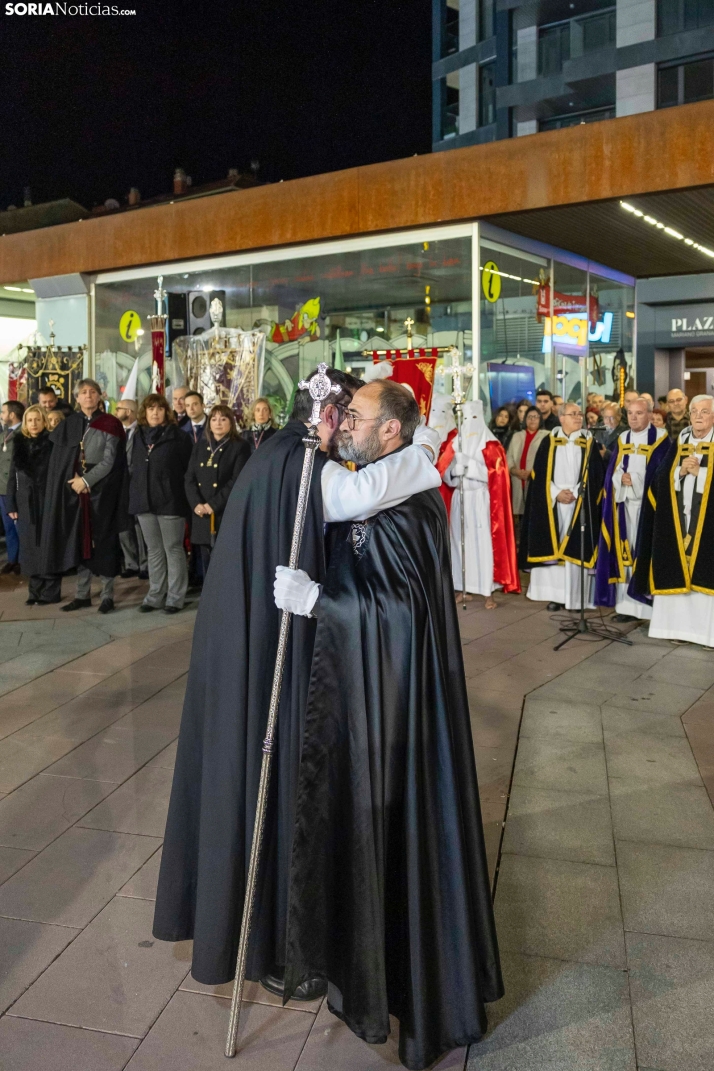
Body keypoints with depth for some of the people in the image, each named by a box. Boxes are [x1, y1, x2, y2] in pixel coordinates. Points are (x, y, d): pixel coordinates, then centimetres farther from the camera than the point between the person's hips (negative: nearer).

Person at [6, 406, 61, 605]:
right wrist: (11, 504, 5)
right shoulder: (19, 443, 11)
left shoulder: (52, 443, -1)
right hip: (25, 504, 4)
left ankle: (50, 592, 7)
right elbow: (13, 476, 11)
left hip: (48, 501, -4)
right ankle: (36, 591, 16)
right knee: (30, 548, 7)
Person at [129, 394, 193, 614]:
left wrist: (185, 499, -7)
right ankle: (155, 596, 19)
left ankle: (175, 597, 8)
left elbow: (188, 469, -2)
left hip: (170, 502, -5)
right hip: (144, 502, 5)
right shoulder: (138, 437, 13)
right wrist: (134, 496, 10)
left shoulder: (178, 436, -2)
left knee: (173, 550, 1)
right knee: (153, 551, 11)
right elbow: (134, 468, 17)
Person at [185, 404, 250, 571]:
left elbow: (237, 481, -10)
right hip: (202, 515, 5)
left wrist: (213, 505, -15)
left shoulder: (240, 446, -1)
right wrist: (196, 504, -8)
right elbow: (190, 478, 9)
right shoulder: (200, 446, 16)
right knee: (207, 564, 10)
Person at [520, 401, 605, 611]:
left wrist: (575, 493, -11)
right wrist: (556, 493, -10)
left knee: (576, 549, -2)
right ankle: (555, 595, 7)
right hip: (552, 504, 1)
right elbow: (540, 474, 1)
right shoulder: (549, 442, 5)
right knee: (552, 547, 0)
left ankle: (575, 596, 3)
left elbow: (595, 475, 1)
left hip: (579, 504, 0)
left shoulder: (589, 443, 6)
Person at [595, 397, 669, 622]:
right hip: (624, 501, 5)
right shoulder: (622, 439, 15)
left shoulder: (660, 438, -1)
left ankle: (650, 605, -1)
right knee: (626, 551, 3)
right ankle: (628, 604, 6)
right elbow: (612, 470, 11)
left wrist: (634, 479, -14)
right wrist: (621, 477, -10)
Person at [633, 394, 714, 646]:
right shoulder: (678, 443, 13)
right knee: (677, 572, 3)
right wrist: (681, 471, -10)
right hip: (677, 517, 4)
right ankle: (680, 624, 10)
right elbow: (660, 479, 5)